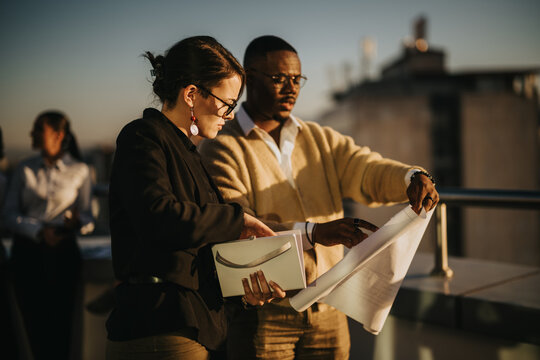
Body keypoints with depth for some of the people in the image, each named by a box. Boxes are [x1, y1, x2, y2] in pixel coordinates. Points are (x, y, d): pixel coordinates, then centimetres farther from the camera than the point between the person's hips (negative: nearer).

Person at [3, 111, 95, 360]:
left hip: (63, 253, -1)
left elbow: (88, 217, 4)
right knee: (34, 325, 2)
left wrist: (77, 221, -19)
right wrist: (39, 231, -13)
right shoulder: (25, 169, 9)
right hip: (27, 251, 2)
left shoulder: (79, 171, 5)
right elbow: (9, 215, 3)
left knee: (60, 326, -2)